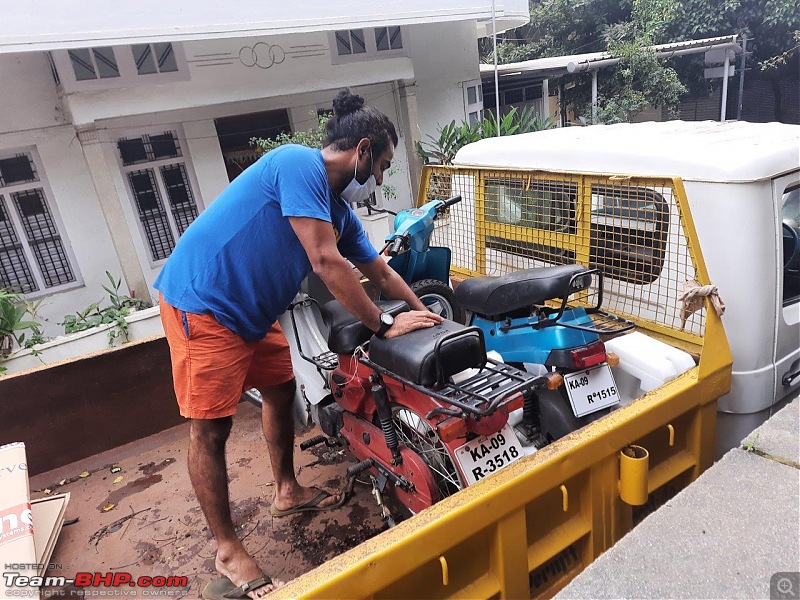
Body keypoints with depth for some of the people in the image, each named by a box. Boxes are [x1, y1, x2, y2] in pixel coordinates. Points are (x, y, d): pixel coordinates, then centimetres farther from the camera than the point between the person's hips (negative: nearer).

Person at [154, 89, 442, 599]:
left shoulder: (339, 209, 9)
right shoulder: (298, 163, -19)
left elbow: (381, 272, 19)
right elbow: (326, 261, -26)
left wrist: (424, 312, 21)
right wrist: (384, 325, -19)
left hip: (251, 312, 10)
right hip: (203, 303, -10)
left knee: (281, 389, 18)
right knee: (211, 428, -3)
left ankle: (288, 492, 39)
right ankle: (229, 553, 14)